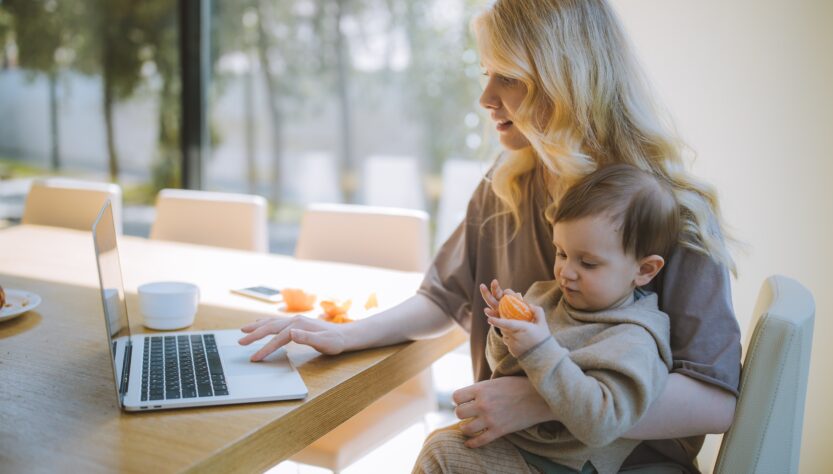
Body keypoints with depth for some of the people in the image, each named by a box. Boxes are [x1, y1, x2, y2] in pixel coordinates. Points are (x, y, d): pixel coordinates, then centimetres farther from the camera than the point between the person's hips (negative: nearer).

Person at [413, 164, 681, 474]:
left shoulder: (634, 341, -20)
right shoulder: (548, 296, 2)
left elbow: (599, 424, -32)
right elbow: (505, 368, 12)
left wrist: (541, 352, -35)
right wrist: (505, 335, -11)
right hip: (507, 433, 7)